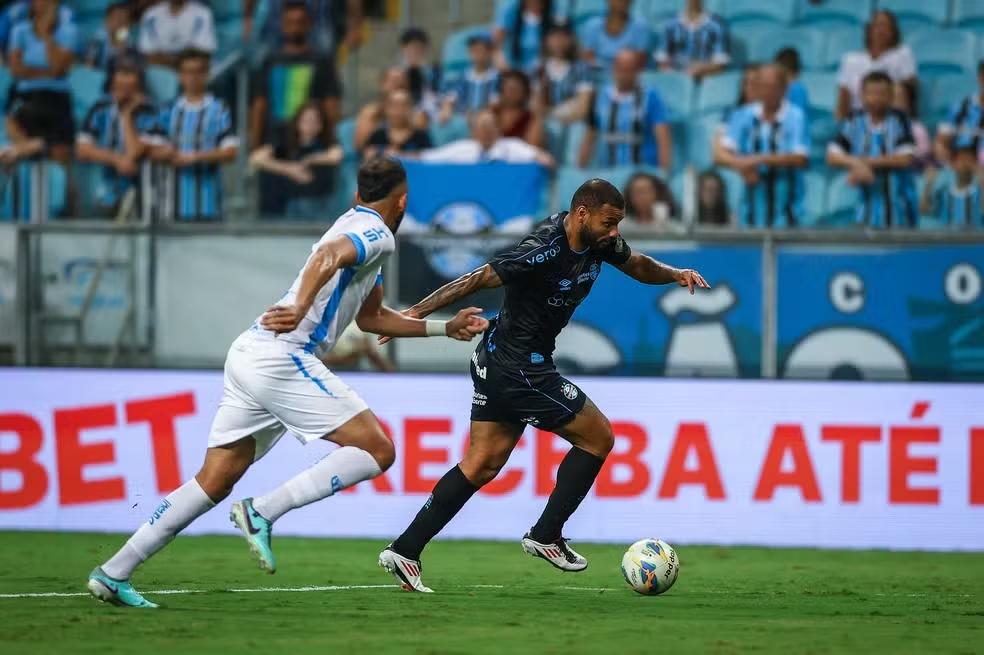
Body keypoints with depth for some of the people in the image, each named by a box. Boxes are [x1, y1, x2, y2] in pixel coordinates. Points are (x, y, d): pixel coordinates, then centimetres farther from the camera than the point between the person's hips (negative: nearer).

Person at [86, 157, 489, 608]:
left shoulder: (355, 226, 27)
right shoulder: (377, 234, -3)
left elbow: (370, 317, 36)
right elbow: (327, 256, -26)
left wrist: (445, 328, 36)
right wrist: (301, 308, -42)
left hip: (250, 355, 9)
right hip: (281, 358, -9)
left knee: (214, 482, 8)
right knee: (376, 450, -10)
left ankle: (113, 573, 4)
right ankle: (262, 512, -17)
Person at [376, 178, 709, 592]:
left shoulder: (600, 243, 1)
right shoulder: (544, 252, -25)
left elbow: (638, 266, 19)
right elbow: (477, 280, -23)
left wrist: (675, 274, -1)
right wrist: (416, 313, -23)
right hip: (521, 368, -9)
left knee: (482, 465, 10)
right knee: (598, 438, 1)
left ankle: (404, 551, 7)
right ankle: (545, 536, 8)